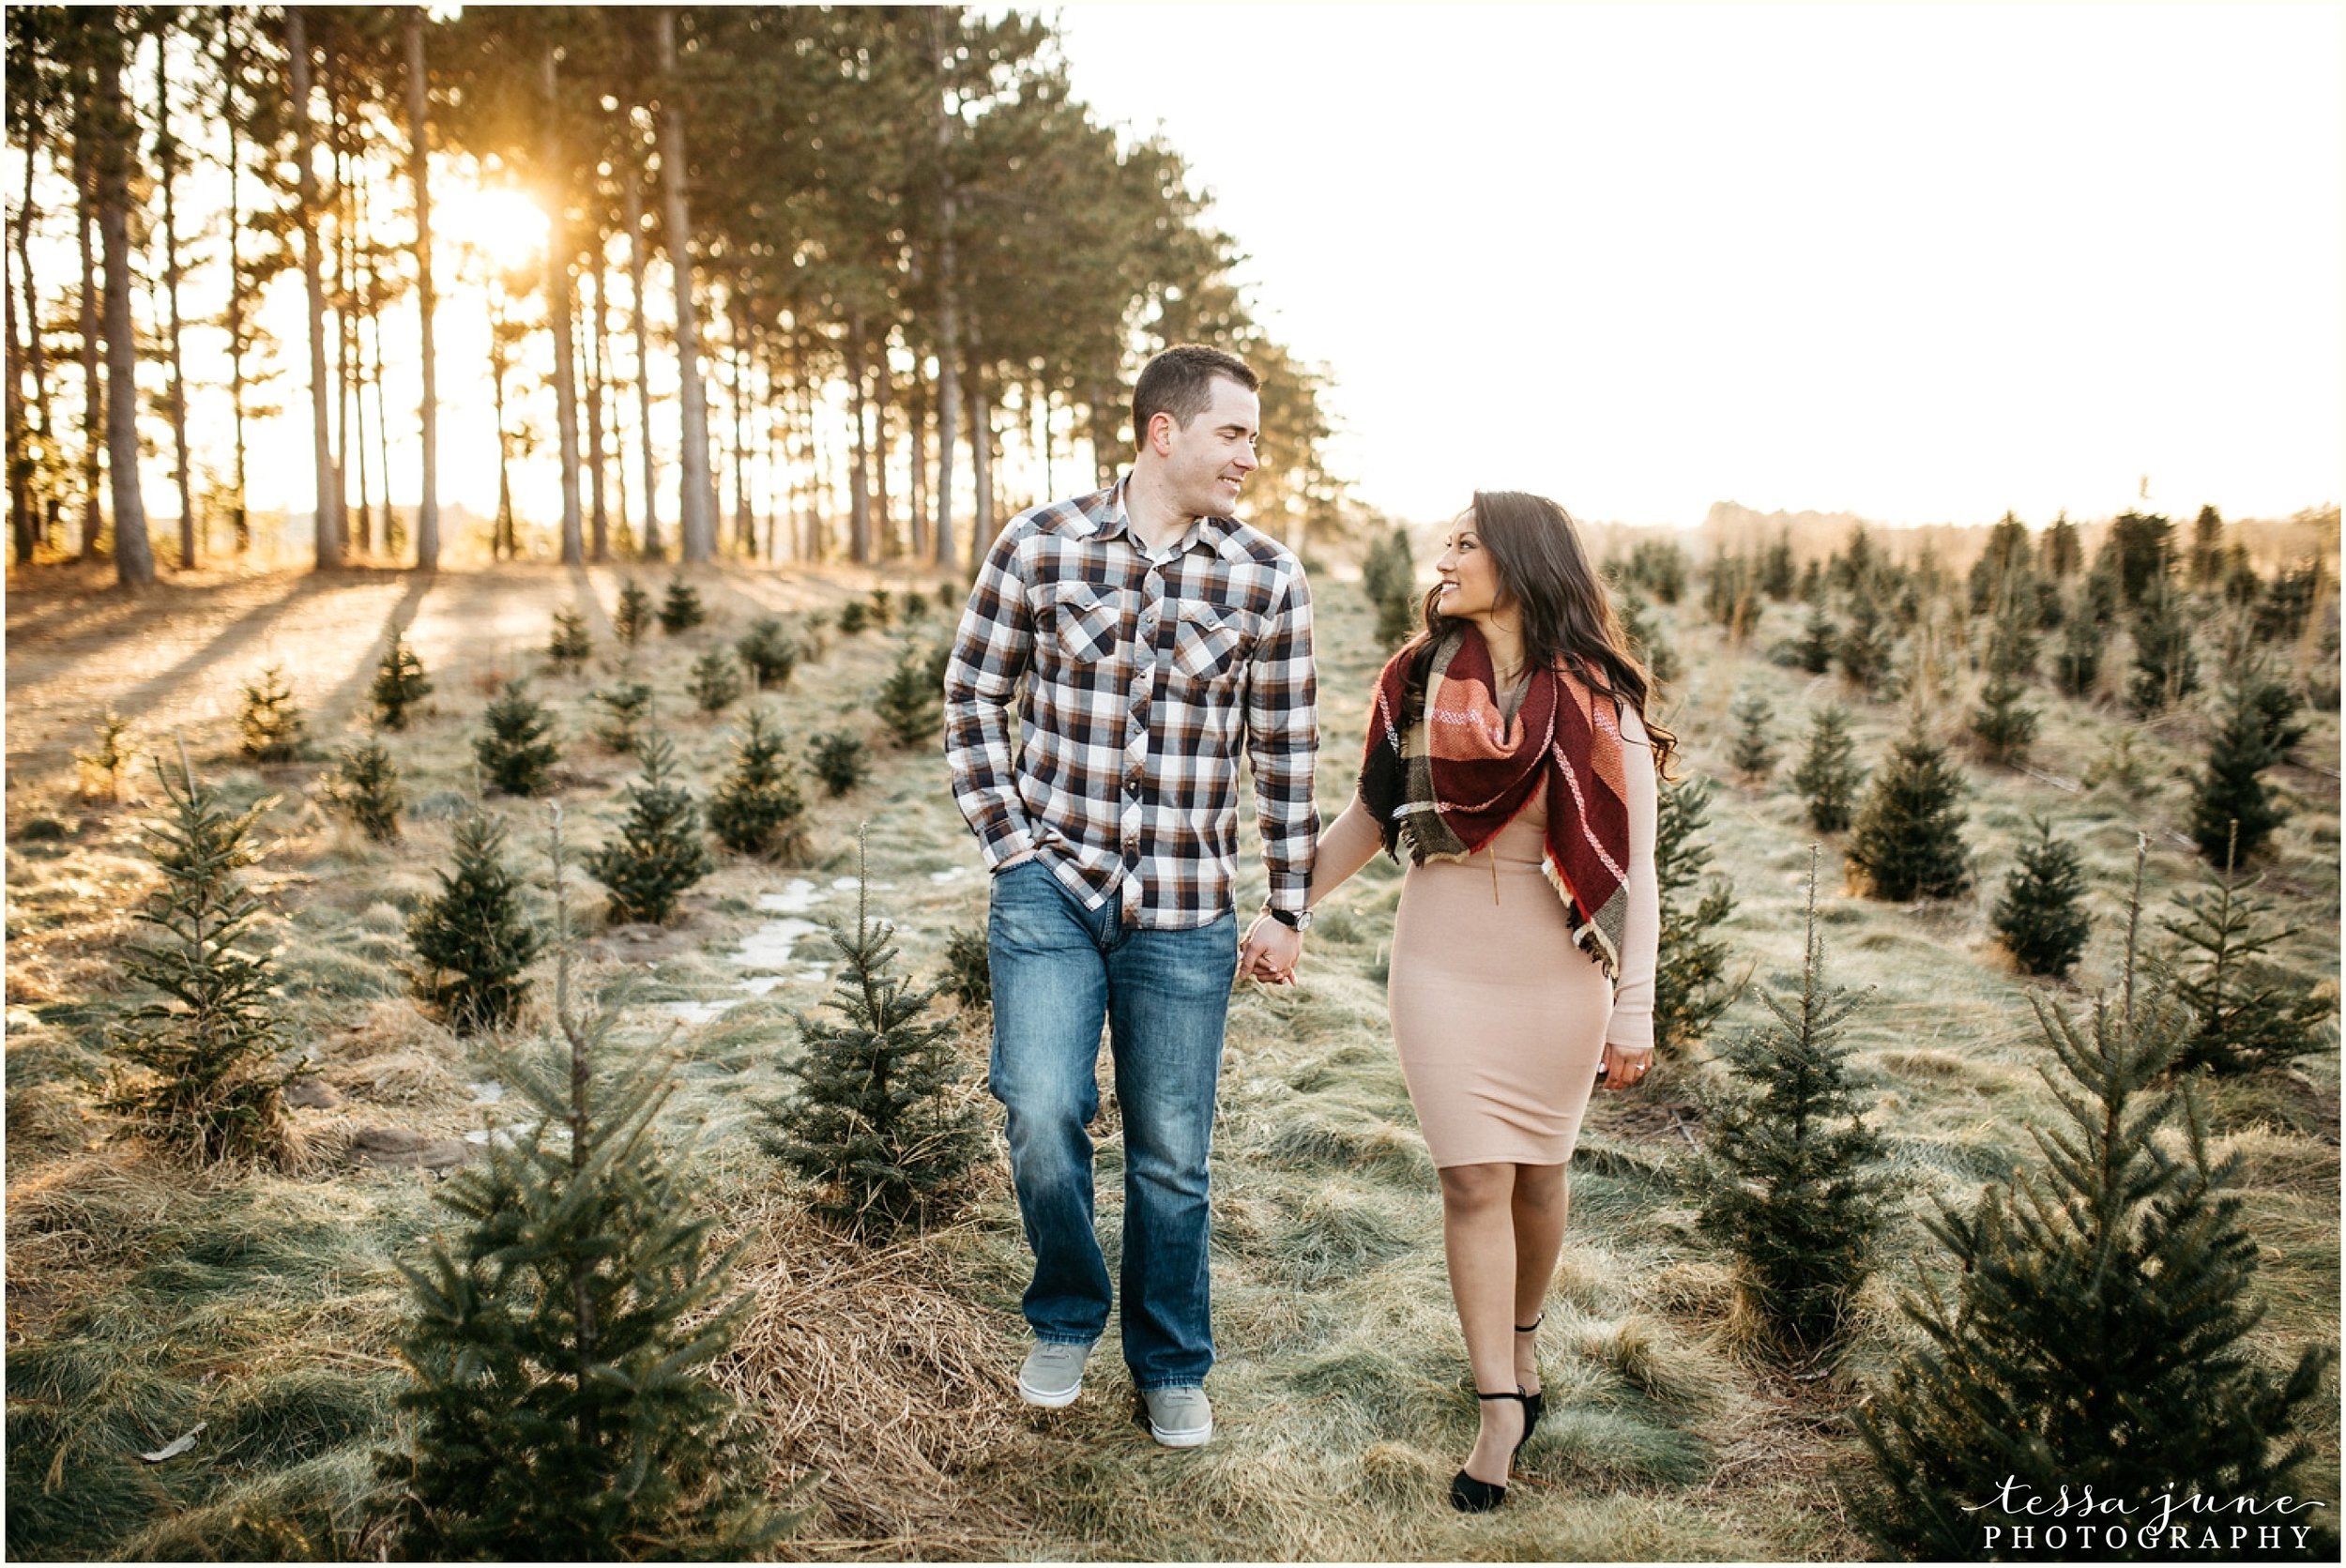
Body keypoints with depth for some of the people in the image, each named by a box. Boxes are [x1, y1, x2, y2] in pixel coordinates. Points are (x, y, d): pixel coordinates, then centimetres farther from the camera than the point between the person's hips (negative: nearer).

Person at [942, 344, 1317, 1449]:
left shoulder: (1267, 580, 0)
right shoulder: (1039, 547, -2)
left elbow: (1284, 754, 5)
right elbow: (972, 696, 5)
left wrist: (1288, 910, 5)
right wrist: (1009, 842, -2)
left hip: (1185, 912, 1)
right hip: (1051, 891, -1)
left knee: (1172, 1157, 8)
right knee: (1043, 1116, -11)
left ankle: (1171, 1369, 29)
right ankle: (1066, 1318, 18)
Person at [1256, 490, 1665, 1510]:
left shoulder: (1597, 701, -6)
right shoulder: (1419, 680, 2)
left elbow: (1635, 867, -7)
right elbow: (1369, 817, 11)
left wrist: (1636, 1006, -11)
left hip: (1557, 964, -1)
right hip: (1443, 958, 1)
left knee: (1537, 1170, 13)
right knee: (1475, 1180, -3)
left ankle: (1521, 1343, 38)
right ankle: (1500, 1408, 6)